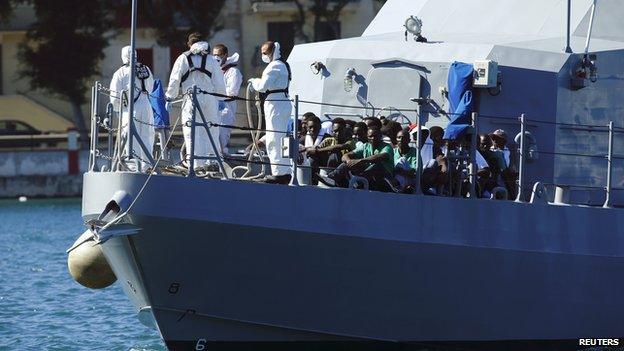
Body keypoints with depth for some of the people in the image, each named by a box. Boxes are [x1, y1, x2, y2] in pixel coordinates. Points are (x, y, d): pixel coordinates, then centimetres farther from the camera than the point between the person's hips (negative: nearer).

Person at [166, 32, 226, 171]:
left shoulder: (183, 59, 4)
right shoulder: (211, 60, 9)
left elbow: (174, 80, 3)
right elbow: (219, 83, 9)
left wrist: (170, 98, 14)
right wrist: (221, 100, 21)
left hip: (191, 100, -2)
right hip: (210, 99, 2)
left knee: (192, 132, -2)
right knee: (211, 131, 8)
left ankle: (196, 164, -9)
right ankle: (212, 161, 6)